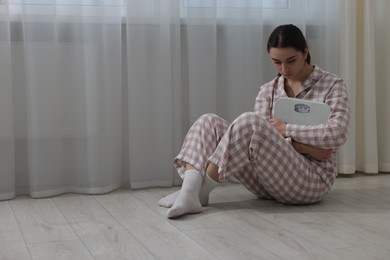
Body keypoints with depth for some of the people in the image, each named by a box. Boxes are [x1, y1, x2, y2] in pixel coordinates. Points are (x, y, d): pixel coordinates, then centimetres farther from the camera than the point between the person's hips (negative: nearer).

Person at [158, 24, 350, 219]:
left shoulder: (332, 85, 1)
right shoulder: (268, 90, 12)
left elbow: (337, 134, -15)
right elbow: (260, 137, -3)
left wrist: (286, 129, -14)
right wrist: (302, 147, -17)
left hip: (312, 180, -5)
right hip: (271, 178, 5)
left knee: (249, 122, -30)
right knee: (209, 122, -11)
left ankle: (200, 190, -21)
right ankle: (189, 192, -35)